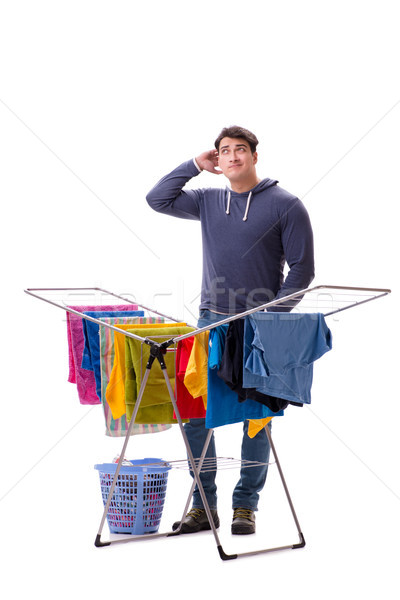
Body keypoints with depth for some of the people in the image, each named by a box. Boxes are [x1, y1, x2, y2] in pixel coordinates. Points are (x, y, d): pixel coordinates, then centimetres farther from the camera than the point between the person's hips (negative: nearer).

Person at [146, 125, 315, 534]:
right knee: (193, 411, 1)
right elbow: (157, 199, 11)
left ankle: (245, 505, 14)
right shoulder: (208, 201, 11)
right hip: (210, 322, 4)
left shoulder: (285, 205, -2)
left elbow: (302, 269, -3)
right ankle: (203, 504, 12)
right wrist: (195, 165, 6)